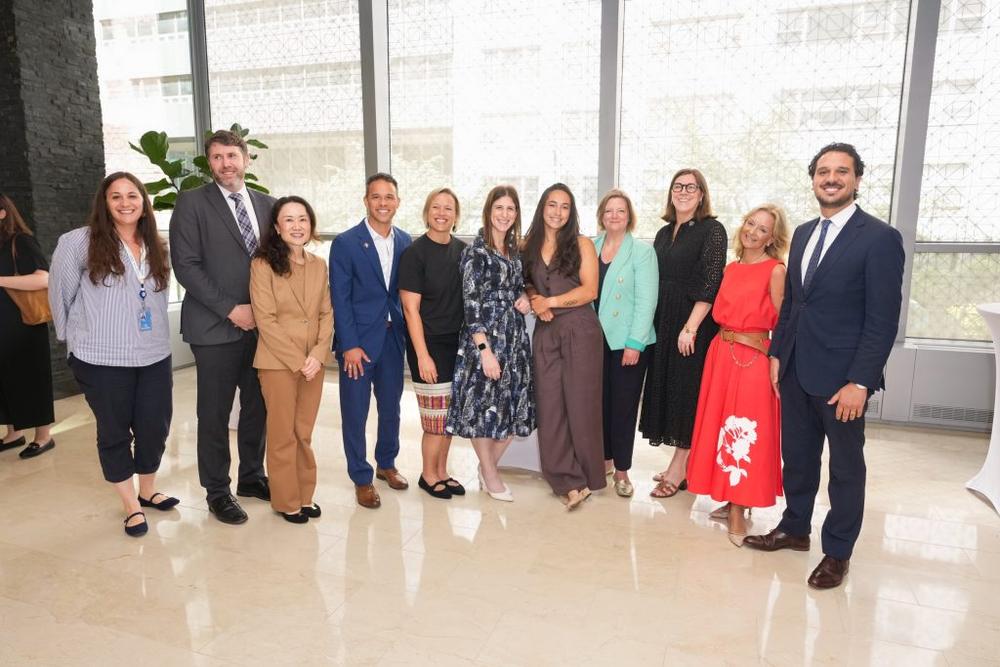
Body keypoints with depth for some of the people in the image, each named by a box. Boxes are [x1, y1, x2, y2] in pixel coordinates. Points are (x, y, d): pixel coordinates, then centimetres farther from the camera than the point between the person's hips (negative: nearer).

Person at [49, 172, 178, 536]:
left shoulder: (157, 247, 7)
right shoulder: (77, 242, -8)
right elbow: (60, 294, 0)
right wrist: (76, 336, 8)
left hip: (154, 355, 4)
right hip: (102, 359, -4)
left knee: (155, 426, 10)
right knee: (114, 431, 9)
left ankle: (148, 491, 34)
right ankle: (131, 506, 24)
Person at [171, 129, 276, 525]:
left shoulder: (267, 204, 11)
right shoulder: (192, 202, -3)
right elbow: (186, 265, -10)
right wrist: (231, 310, -14)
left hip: (261, 325, 4)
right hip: (215, 328, -4)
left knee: (257, 407, 13)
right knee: (215, 413, 5)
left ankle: (252, 477, 30)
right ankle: (217, 491, 20)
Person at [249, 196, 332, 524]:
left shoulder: (319, 265, 7)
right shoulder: (263, 264, -7)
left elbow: (327, 313, 6)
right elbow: (266, 320, -11)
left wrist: (317, 355, -8)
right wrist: (297, 360, -13)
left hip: (314, 362, 4)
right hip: (278, 362, -4)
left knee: (304, 432, 12)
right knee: (282, 435, 6)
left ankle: (305, 495, 25)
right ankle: (286, 501, 20)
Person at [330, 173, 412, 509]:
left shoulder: (405, 241, 5)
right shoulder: (346, 243, -8)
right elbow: (340, 299, -10)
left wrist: (406, 331, 2)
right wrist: (350, 345, -14)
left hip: (393, 338, 4)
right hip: (359, 339, -4)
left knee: (391, 406, 16)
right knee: (355, 412, 5)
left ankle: (386, 463, 36)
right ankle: (361, 478, 20)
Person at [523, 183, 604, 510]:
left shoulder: (582, 244, 2)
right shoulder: (529, 246, 12)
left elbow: (589, 290, -6)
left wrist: (550, 301, -8)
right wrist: (535, 302, -2)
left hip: (580, 331, -3)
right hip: (545, 333, 3)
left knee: (580, 403, 0)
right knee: (550, 406, -1)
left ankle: (584, 476, 16)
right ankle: (569, 481, 7)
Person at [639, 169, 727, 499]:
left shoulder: (712, 230, -6)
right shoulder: (664, 233, 14)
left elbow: (710, 283, -14)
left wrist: (690, 327, -19)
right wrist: (651, 324, 6)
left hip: (693, 323, -7)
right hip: (663, 323, 7)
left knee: (687, 390, -2)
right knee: (667, 387, 9)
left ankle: (679, 469, 8)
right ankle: (681, 465, 21)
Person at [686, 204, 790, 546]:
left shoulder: (775, 270, -8)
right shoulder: (731, 268, 11)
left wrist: (776, 364, -10)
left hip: (753, 358, -7)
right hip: (721, 352, 7)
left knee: (745, 433, -2)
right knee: (718, 427, 12)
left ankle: (739, 511, 9)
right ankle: (729, 502, 26)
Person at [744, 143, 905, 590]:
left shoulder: (879, 238, -11)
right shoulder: (803, 233, 10)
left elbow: (883, 320, -14)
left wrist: (860, 382, -18)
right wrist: (777, 353, 9)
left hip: (841, 375, -6)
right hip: (796, 370, 6)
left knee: (845, 467, 11)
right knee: (797, 456, 17)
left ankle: (838, 553, 26)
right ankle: (795, 528, 36)